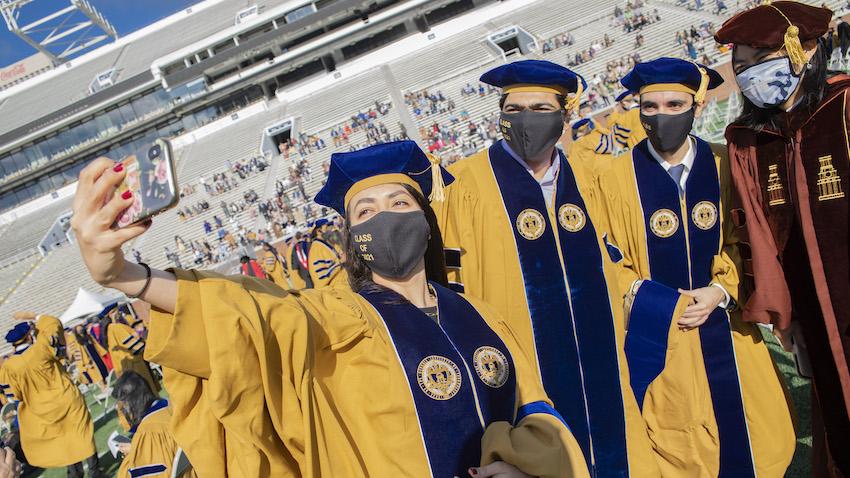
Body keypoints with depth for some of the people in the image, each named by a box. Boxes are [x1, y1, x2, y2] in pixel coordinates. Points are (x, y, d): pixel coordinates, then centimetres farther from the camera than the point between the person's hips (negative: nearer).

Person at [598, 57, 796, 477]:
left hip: (724, 333, 3)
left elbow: (739, 245, 6)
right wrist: (649, 299, -17)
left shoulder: (723, 170, 1)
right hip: (657, 339, -2)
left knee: (739, 436, 11)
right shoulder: (617, 178, -7)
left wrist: (721, 290, -10)